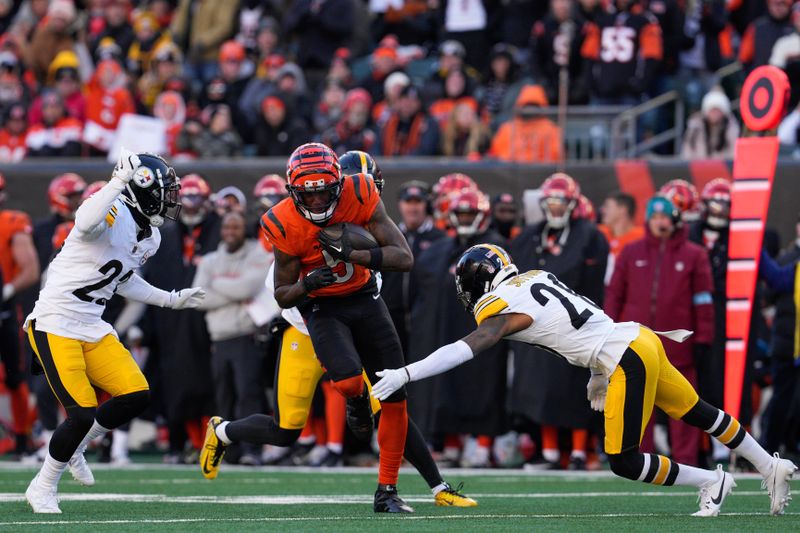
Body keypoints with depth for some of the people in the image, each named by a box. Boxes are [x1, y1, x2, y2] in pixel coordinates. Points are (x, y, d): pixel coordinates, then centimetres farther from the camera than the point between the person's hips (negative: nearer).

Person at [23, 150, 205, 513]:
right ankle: (43, 487, 10)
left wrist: (170, 300, 29)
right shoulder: (113, 213, -18)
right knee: (83, 414, -12)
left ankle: (73, 447, 22)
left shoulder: (150, 238, 10)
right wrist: (120, 181, -41)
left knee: (136, 397, -3)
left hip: (92, 329, 9)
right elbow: (85, 224, -43)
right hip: (55, 325, -9)